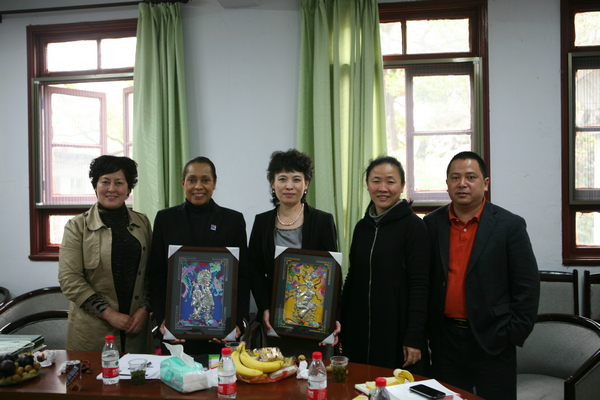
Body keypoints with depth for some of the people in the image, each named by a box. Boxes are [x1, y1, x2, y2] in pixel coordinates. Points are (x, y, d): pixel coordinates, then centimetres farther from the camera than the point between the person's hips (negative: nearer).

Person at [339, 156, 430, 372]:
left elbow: (419, 286, -11)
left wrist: (414, 337, -16)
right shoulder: (362, 226, 9)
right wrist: (341, 328, 11)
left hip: (397, 333, -5)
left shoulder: (413, 226, -7)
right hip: (359, 333, 5)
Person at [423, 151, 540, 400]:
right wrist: (425, 330, 5)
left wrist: (513, 334, -7)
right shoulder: (432, 224, 4)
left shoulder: (510, 225, -4)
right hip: (445, 340, 3)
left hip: (492, 342, -2)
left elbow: (527, 287, -4)